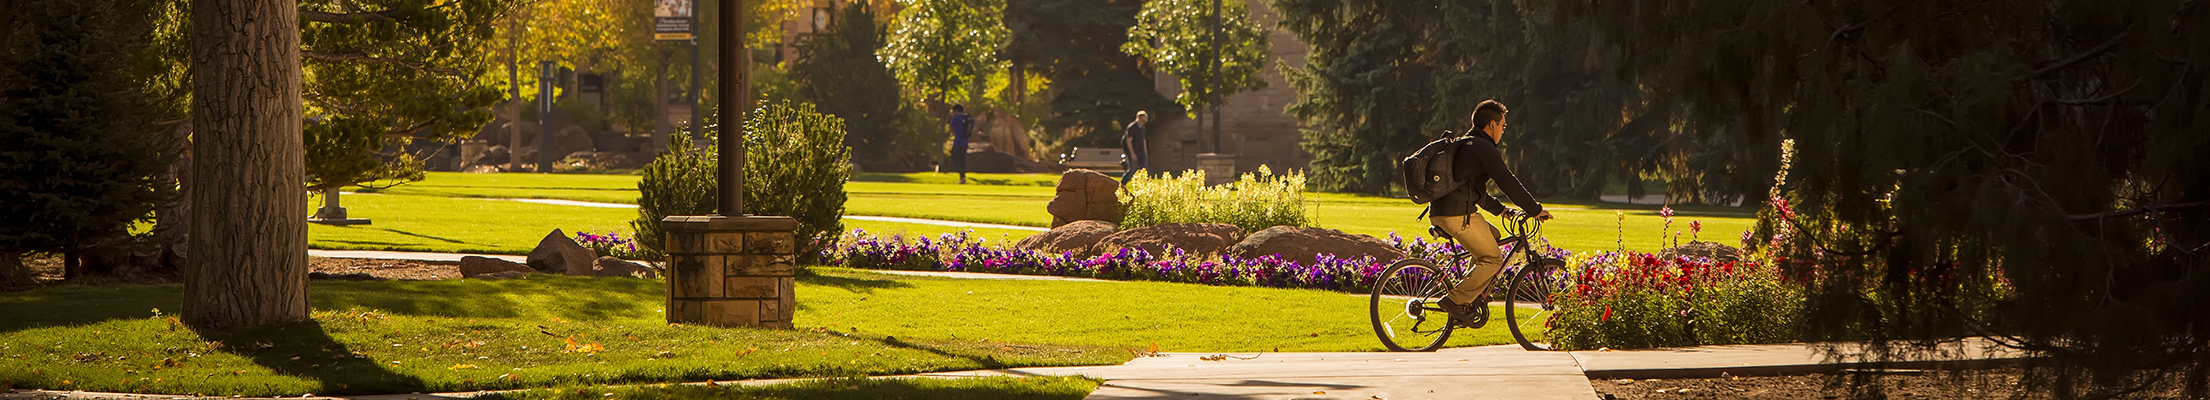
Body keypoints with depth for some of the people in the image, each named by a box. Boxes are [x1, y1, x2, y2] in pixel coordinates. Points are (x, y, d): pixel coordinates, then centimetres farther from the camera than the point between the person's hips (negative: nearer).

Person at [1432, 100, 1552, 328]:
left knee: (1492, 236, 25)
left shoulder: (1464, 145, 25)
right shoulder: (1484, 147, -7)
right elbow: (1507, 181, -12)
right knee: (1493, 258, -2)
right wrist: (1536, 210, -5)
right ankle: (1456, 300, -8)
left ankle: (1476, 296, 19)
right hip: (1458, 215, -10)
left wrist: (1501, 210, 32)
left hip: (1440, 213, 10)